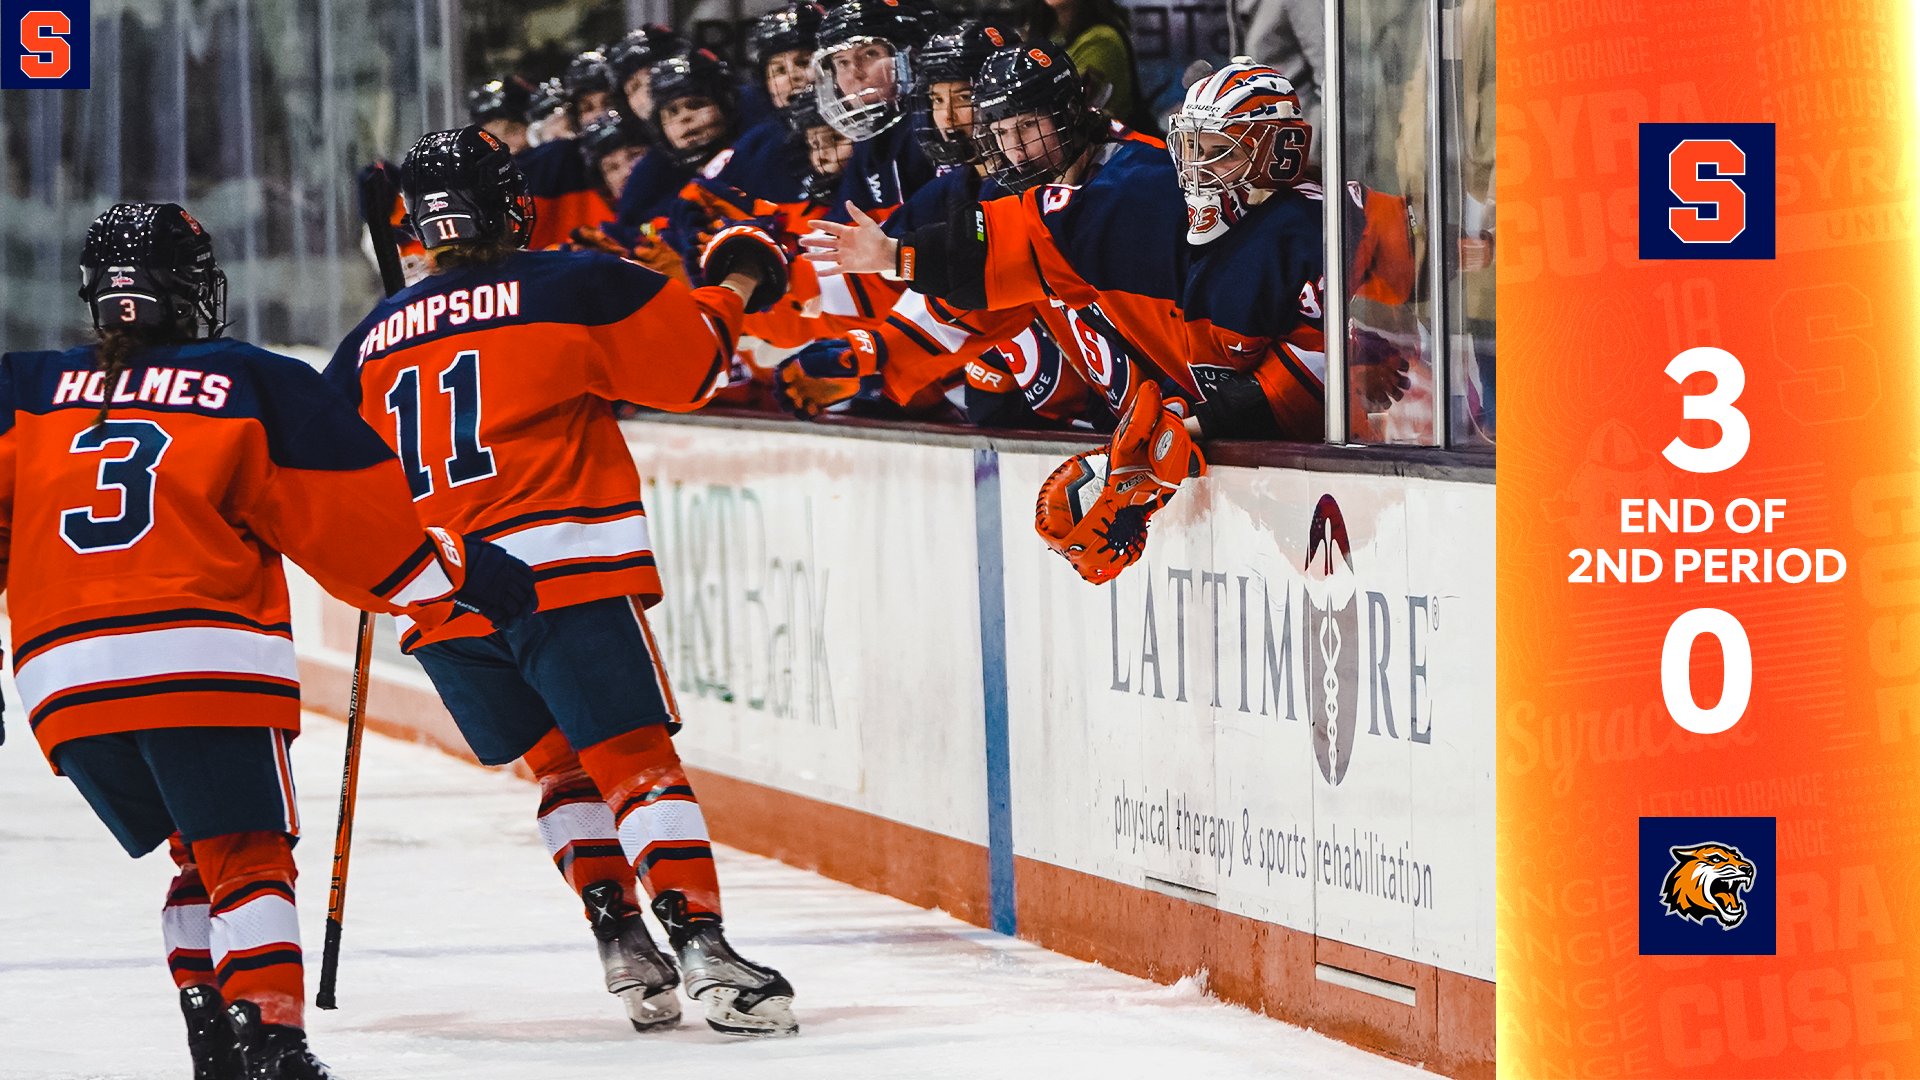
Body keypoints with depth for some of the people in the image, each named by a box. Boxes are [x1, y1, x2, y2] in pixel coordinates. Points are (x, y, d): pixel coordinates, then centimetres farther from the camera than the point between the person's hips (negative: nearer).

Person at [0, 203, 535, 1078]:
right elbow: (347, 518, 6)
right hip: (211, 667, -4)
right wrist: (455, 573, 17)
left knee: (200, 853, 19)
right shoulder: (252, 387, 7)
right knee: (247, 861, 1)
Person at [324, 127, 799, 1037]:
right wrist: (736, 286, 24)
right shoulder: (569, 287, 1)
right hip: (566, 576, -4)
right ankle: (702, 948, -21)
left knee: (562, 763, 18)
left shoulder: (373, 339, 16)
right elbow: (689, 356, 5)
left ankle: (623, 947, 6)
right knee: (638, 759, -6)